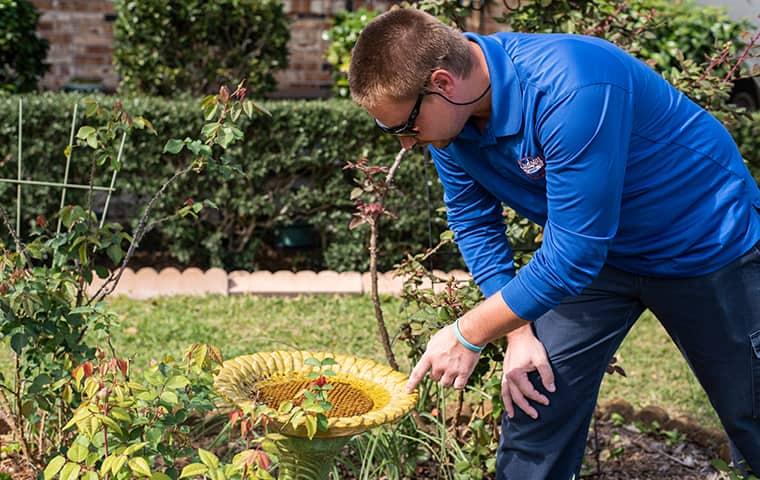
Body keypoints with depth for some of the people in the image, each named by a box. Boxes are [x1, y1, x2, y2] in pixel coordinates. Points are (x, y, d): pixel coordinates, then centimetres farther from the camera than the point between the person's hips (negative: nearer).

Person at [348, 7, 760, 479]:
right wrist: (519, 333, -9)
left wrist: (467, 335, -25)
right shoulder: (448, 112, -15)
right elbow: (473, 223, -3)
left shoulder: (570, 90, -38)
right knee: (533, 400, 2)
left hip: (708, 242, -5)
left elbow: (573, 255, -35)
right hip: (599, 252, 6)